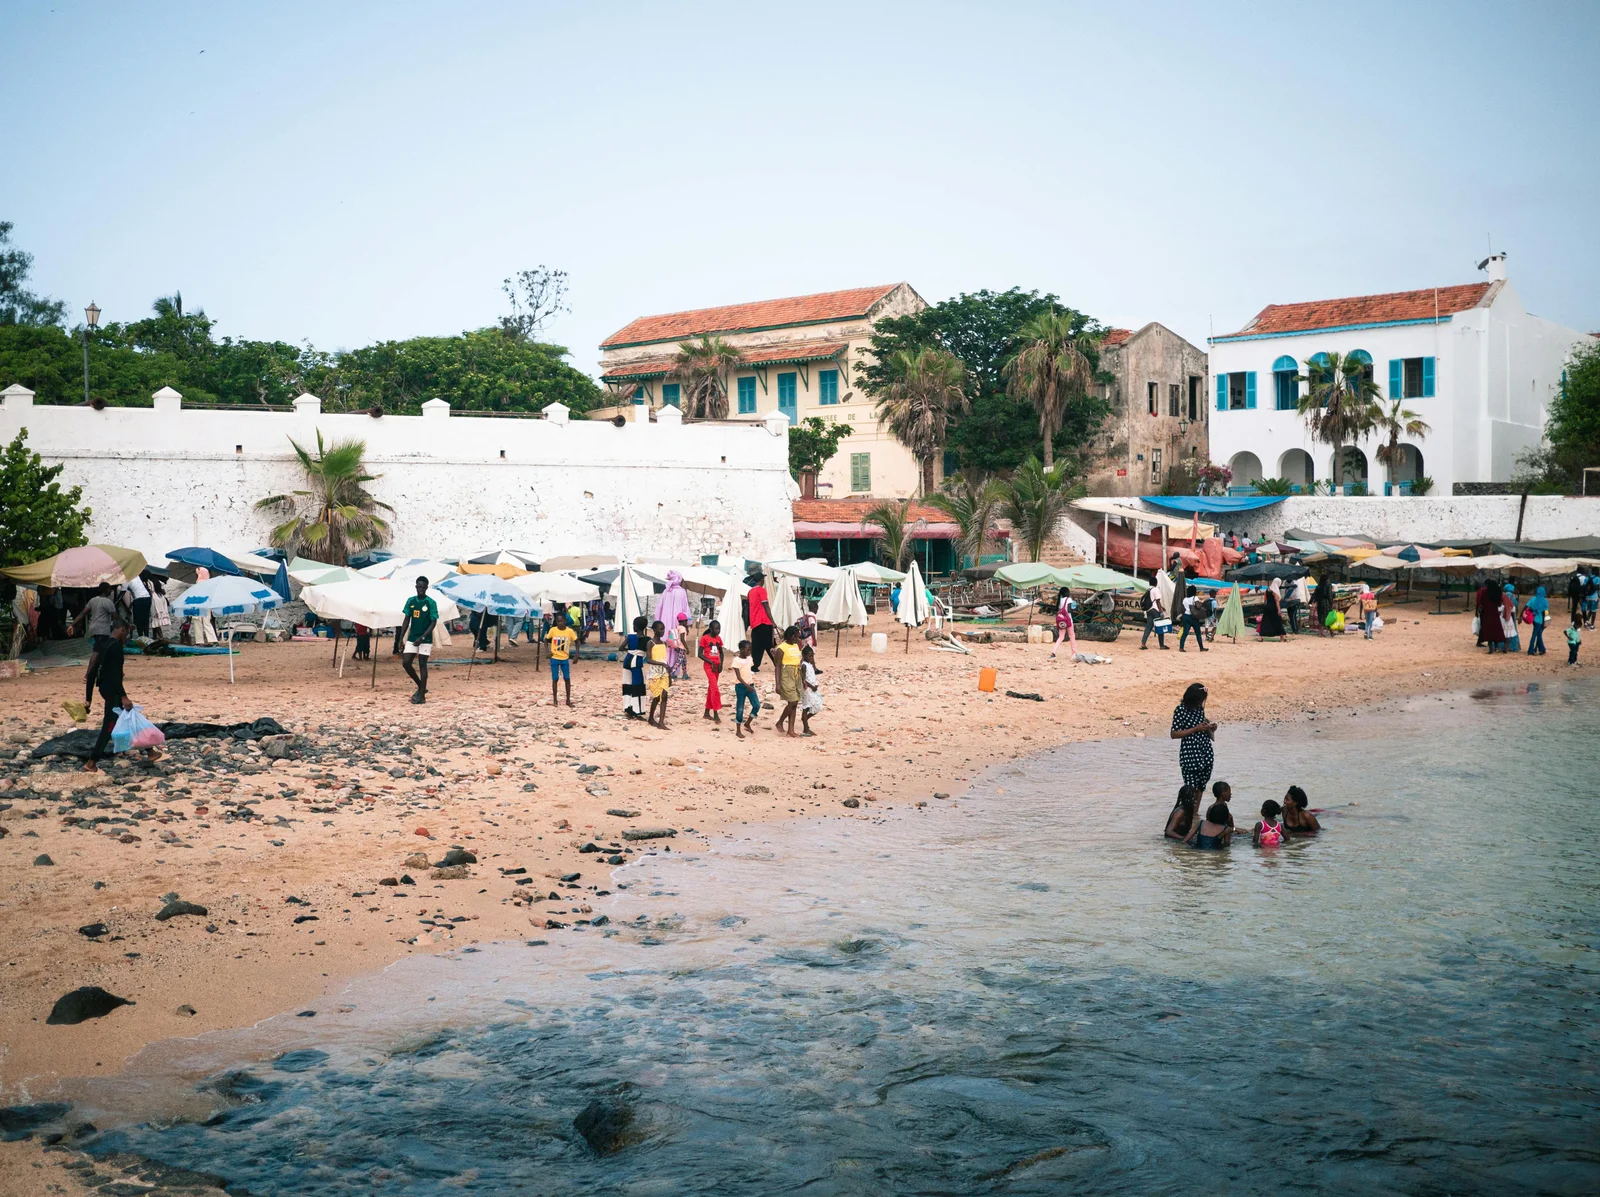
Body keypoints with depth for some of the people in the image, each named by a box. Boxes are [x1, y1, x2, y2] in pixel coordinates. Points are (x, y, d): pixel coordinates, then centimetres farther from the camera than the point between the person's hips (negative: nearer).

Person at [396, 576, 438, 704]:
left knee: (422, 665, -3)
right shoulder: (411, 601, 4)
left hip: (425, 639, -5)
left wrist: (422, 637, -20)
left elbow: (433, 622, -11)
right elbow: (406, 620, 8)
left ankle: (422, 695, 4)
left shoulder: (431, 603, -10)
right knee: (406, 663, 0)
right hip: (412, 638, 5)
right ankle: (421, 686, 19)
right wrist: (401, 638, 1)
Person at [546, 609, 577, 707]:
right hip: (554, 658, -1)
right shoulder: (553, 630, -8)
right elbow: (546, 639, 6)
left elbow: (576, 641, 4)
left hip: (565, 658, 1)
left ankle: (568, 700, 13)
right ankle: (554, 700, 13)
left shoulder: (570, 631, -7)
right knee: (555, 679, 3)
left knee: (567, 679, 3)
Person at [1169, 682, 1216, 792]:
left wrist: (1210, 728, -2)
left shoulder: (1200, 708, 7)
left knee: (1201, 787, 11)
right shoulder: (1180, 710, -12)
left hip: (1206, 753, 6)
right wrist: (1196, 729, -19)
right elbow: (1174, 734, -14)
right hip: (1189, 755, -6)